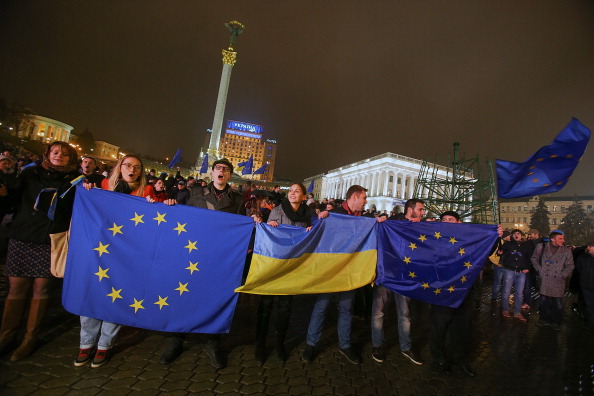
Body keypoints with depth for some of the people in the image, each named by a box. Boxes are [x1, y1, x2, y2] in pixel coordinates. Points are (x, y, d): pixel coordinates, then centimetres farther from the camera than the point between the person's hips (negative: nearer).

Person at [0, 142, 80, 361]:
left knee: (41, 288, 5)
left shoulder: (75, 180, 5)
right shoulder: (30, 173, 10)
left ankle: (30, 338, 19)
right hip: (22, 238, 2)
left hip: (51, 241, -2)